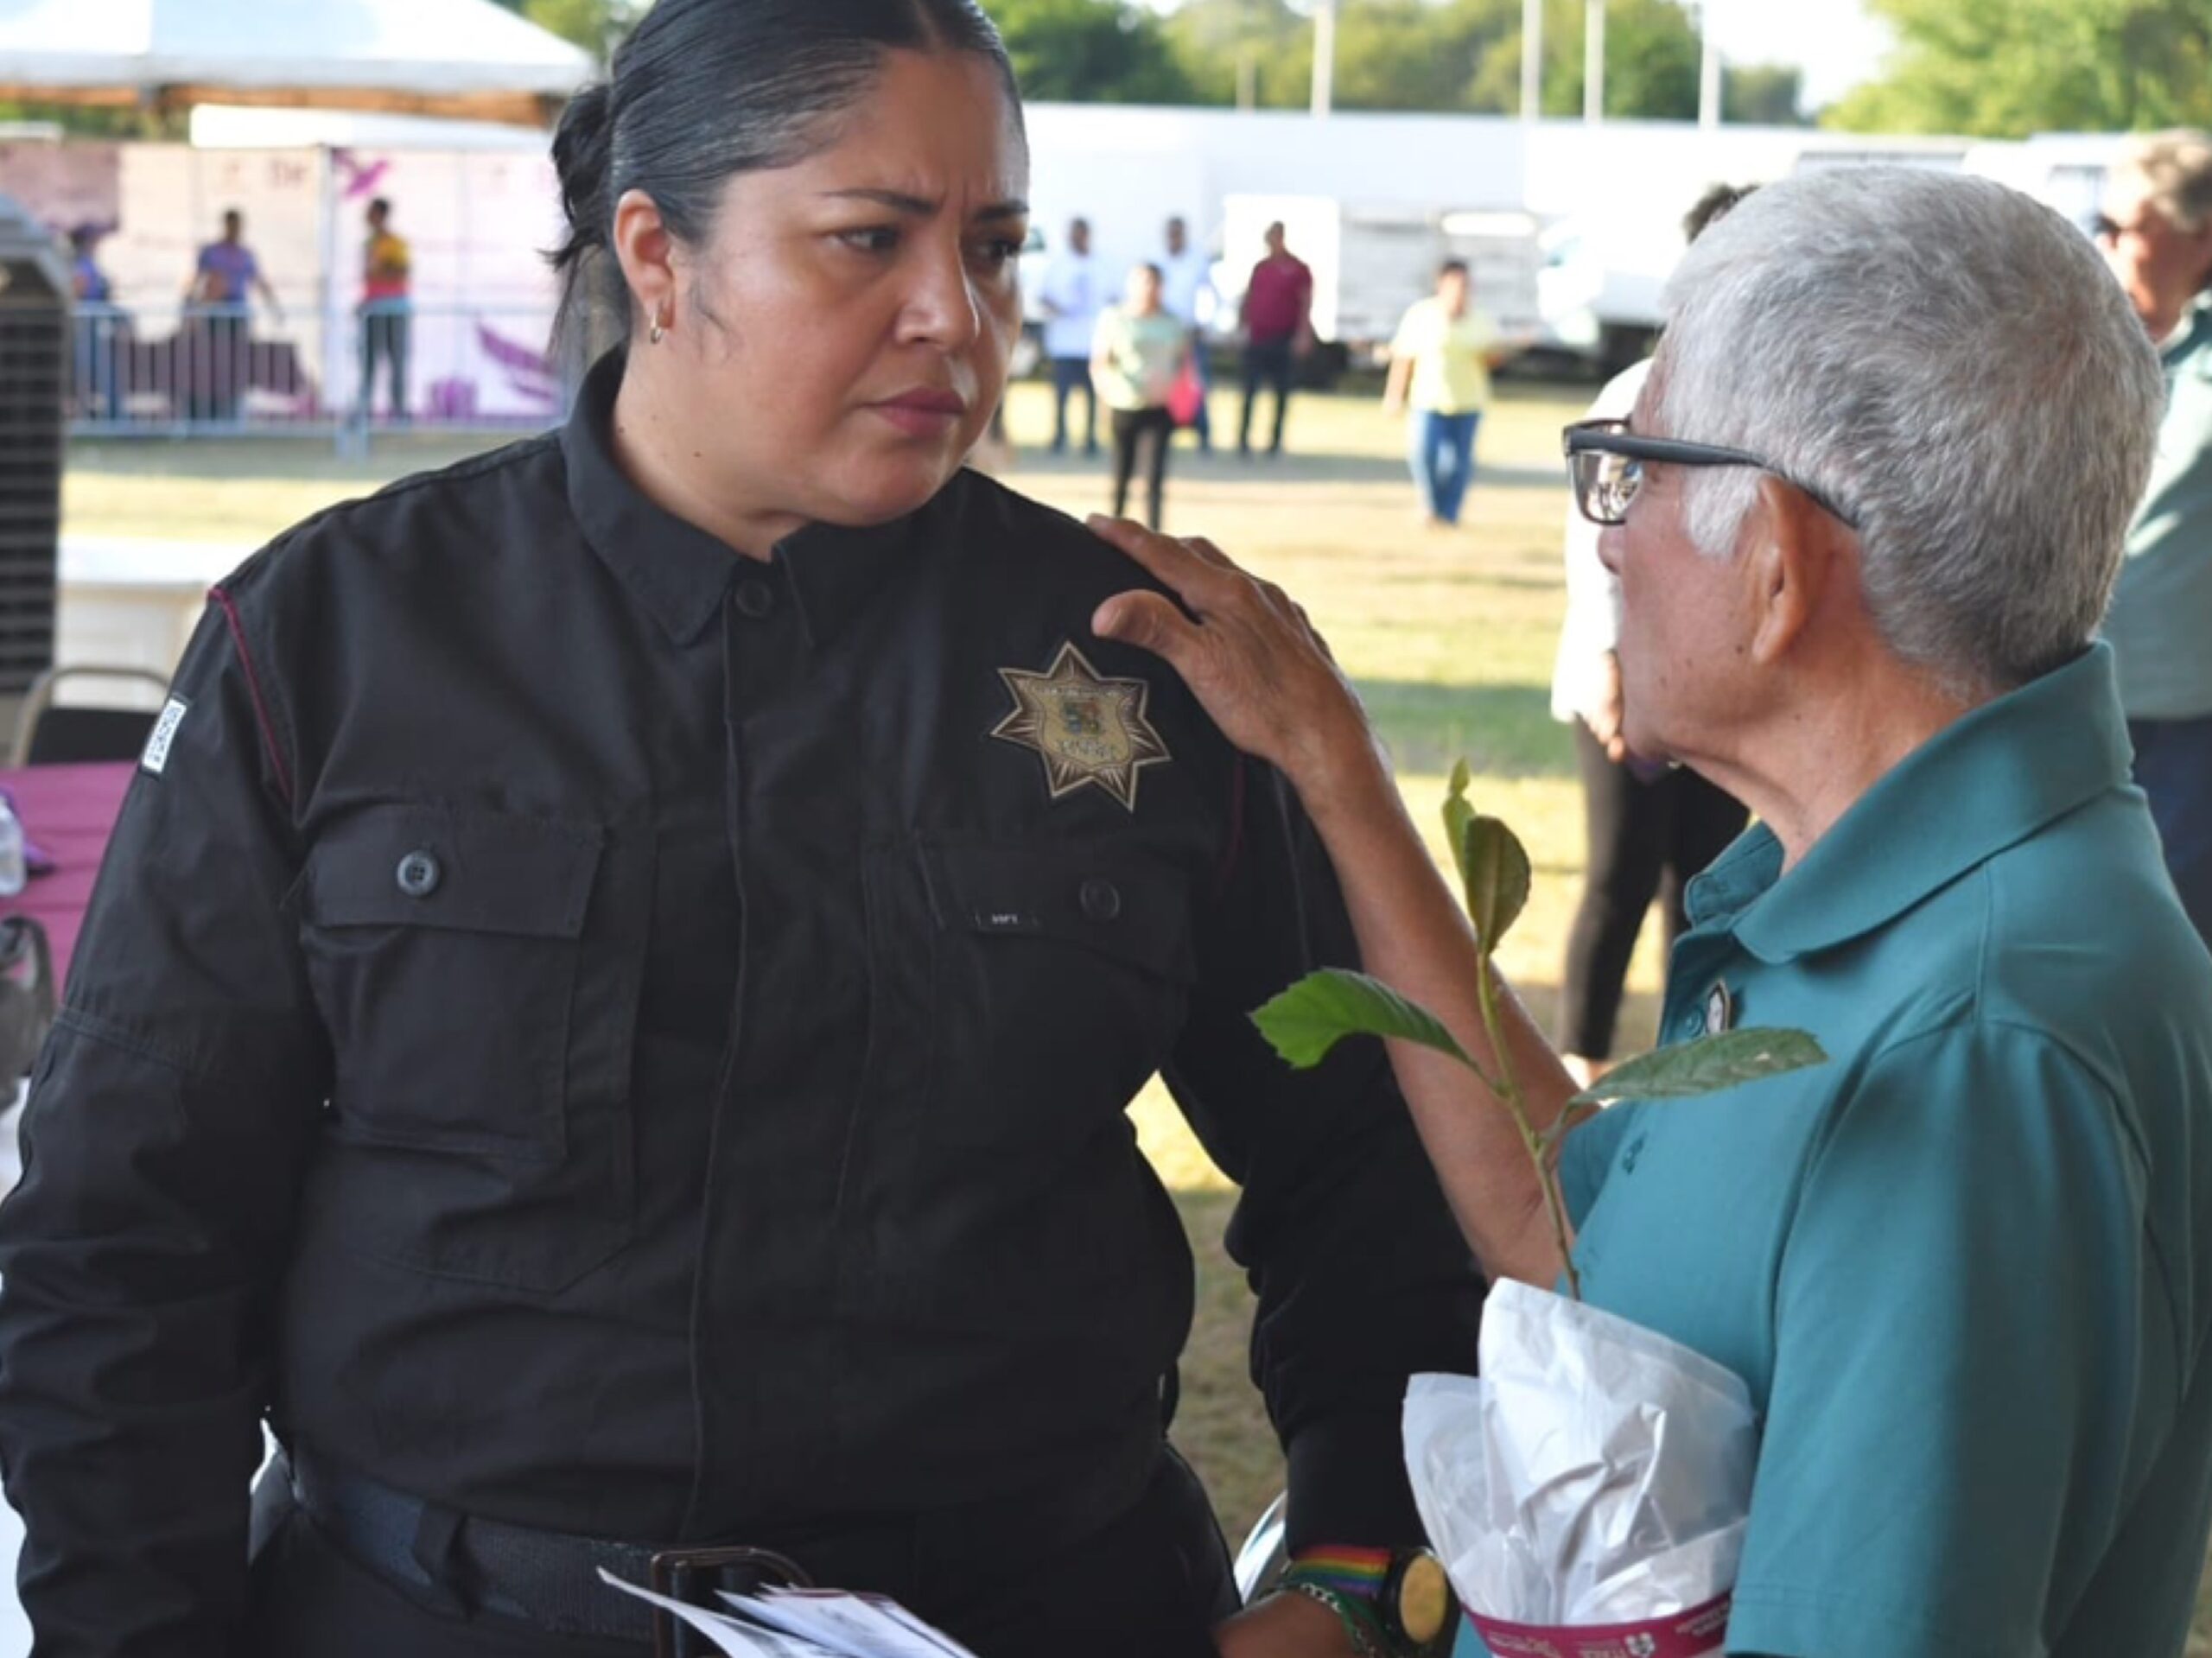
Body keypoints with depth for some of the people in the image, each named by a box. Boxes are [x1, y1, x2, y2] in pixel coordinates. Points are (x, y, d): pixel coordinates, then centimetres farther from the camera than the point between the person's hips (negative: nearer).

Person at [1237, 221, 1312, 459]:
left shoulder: (1298, 270, -2)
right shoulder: (1260, 268, 11)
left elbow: (1306, 304, -6)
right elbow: (1248, 299, 16)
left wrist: (1303, 335, -14)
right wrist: (1241, 326, 10)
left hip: (1284, 340, -3)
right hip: (1257, 339, 3)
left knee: (1282, 393, 6)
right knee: (1250, 391, -3)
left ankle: (1276, 441, 16)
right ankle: (1243, 441, -3)